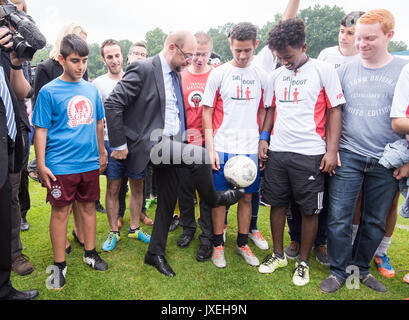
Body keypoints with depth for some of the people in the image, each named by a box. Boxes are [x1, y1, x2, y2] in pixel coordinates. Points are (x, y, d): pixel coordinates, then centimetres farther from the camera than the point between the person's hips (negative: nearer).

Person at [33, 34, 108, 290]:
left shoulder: (91, 89, 7)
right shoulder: (49, 91, -5)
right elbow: (41, 130, -4)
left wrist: (102, 152, 17)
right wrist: (41, 165, -7)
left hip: (90, 163, 4)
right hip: (61, 166, -4)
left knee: (89, 206, 14)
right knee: (60, 212, 5)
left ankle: (90, 253, 31)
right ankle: (60, 265, 20)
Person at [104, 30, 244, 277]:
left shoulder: (176, 75, 13)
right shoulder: (143, 69, -11)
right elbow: (113, 104, -16)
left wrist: (180, 140, 12)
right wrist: (119, 145, -15)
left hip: (171, 145, 8)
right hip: (150, 143, -8)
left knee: (168, 199, 11)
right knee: (200, 156, -23)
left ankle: (156, 253, 28)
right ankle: (214, 199, 7)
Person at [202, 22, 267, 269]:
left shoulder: (261, 76, 8)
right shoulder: (219, 73, 1)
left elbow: (263, 112, 14)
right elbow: (207, 111, -1)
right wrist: (210, 148, -7)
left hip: (250, 148, 3)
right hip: (222, 147, -2)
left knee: (247, 197, 10)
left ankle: (243, 243, 27)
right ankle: (218, 245, 22)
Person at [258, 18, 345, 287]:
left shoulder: (323, 71, -2)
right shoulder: (276, 76, 11)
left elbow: (335, 112, -3)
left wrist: (332, 151, -9)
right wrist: (264, 138, 6)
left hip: (310, 154, -4)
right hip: (277, 152, 4)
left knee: (310, 209, 5)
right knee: (278, 204, 11)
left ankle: (303, 262, 24)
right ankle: (278, 254, 30)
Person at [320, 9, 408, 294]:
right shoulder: (346, 70, 6)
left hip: (386, 161, 0)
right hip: (348, 155, 0)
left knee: (376, 221, 11)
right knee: (339, 217, -1)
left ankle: (361, 267, 32)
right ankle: (339, 271, 17)